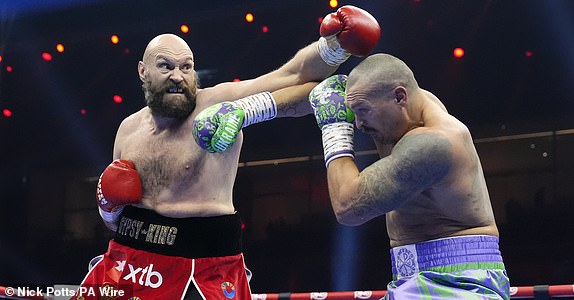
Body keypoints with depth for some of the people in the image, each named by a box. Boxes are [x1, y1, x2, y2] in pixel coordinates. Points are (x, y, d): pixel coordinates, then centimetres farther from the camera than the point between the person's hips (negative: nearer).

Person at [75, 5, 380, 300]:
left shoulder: (220, 101, -9)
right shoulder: (128, 130, 7)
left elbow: (297, 74, -19)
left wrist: (335, 43, -36)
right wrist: (109, 207, -2)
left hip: (201, 268, -5)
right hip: (126, 264, 5)